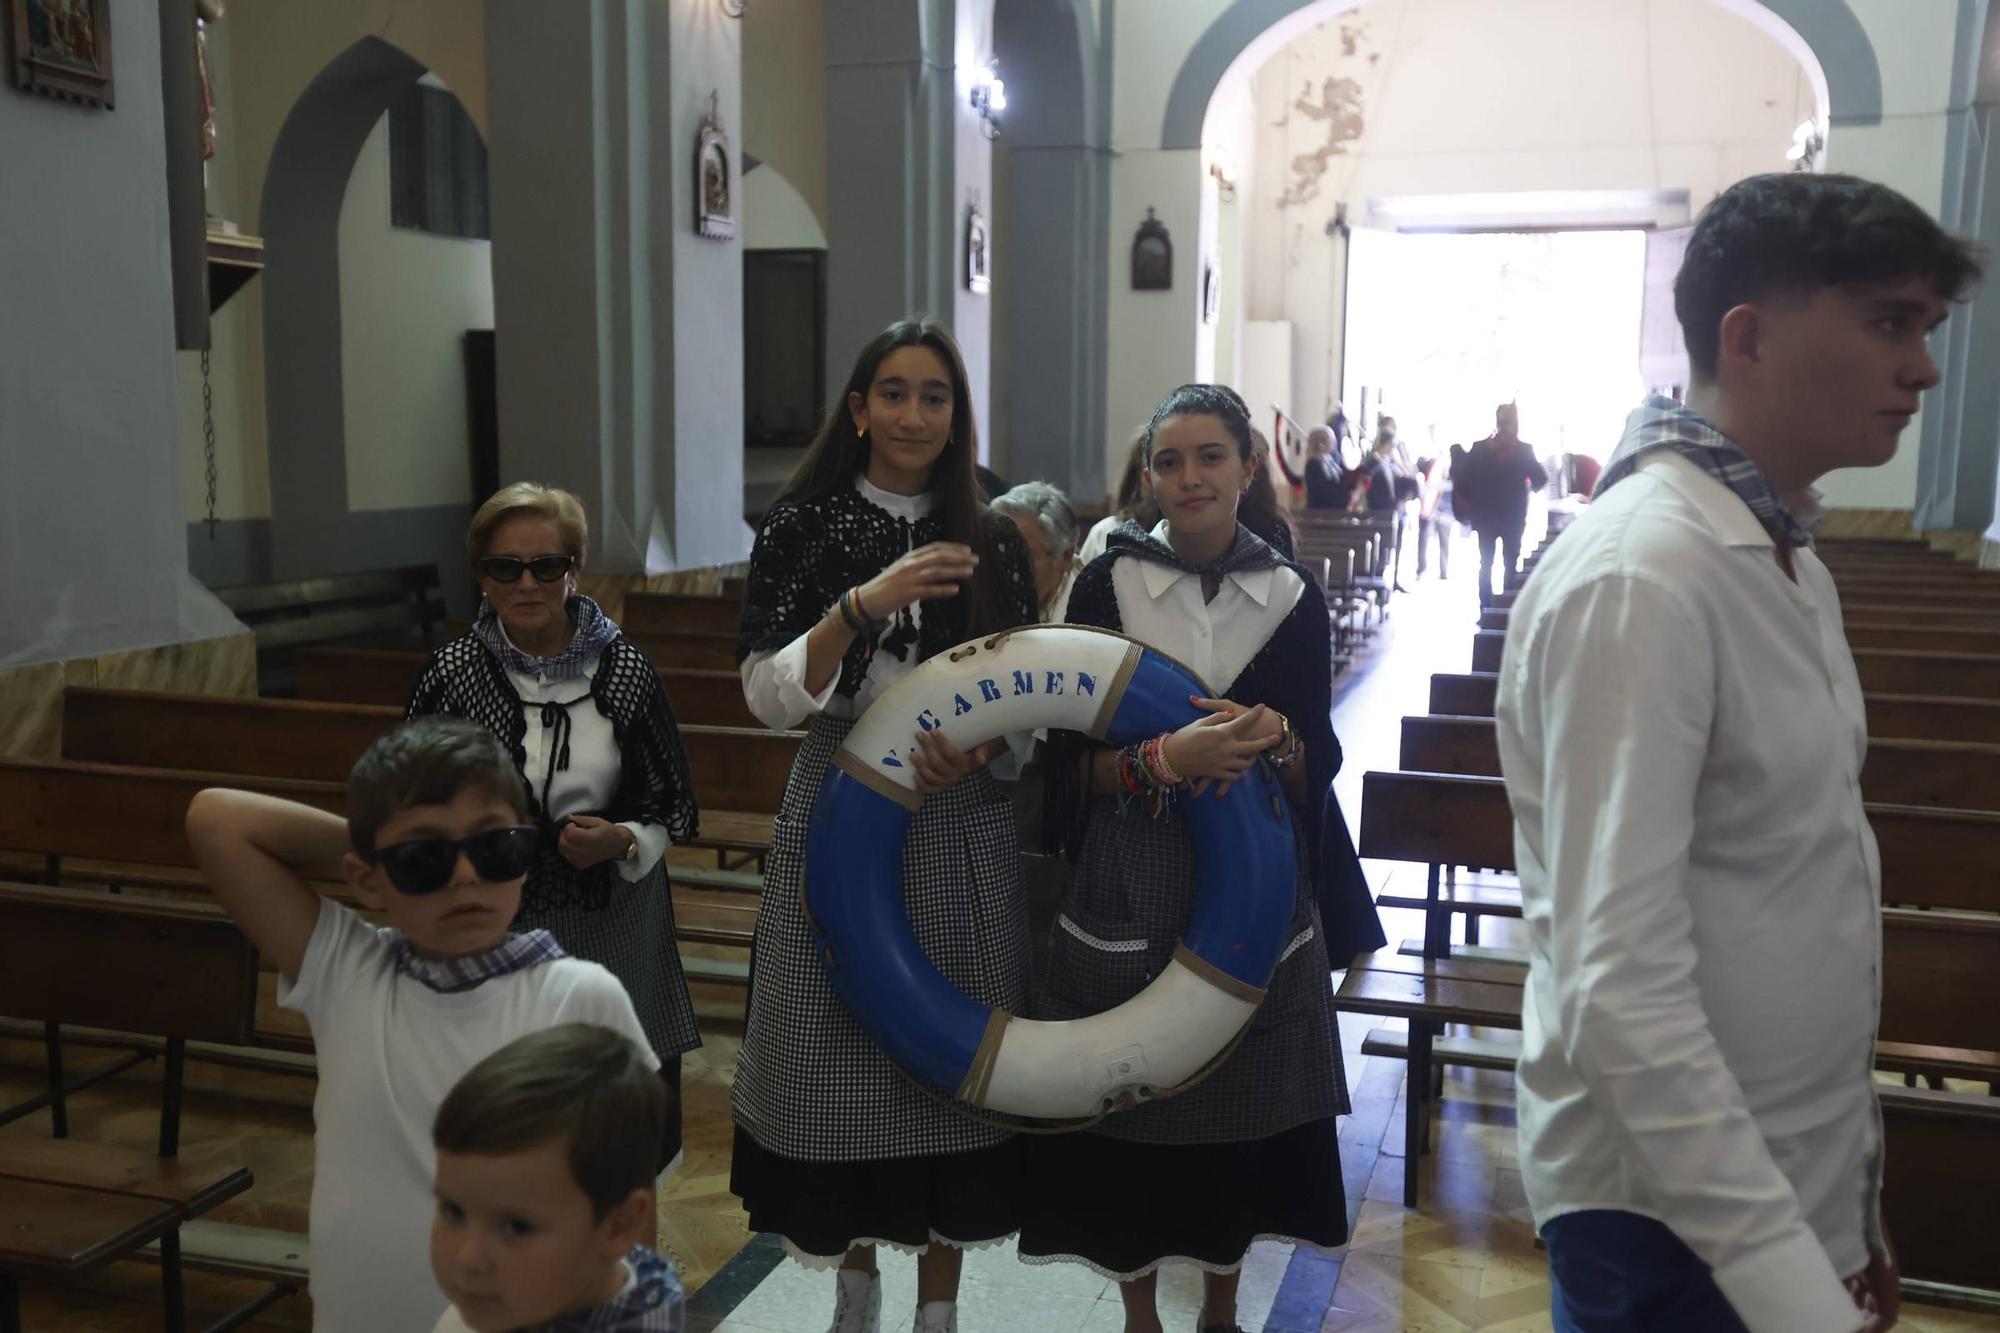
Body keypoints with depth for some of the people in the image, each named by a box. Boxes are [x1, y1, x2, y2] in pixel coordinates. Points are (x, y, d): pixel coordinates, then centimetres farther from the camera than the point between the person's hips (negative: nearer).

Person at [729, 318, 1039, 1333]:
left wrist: (975, 747, -15)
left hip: (962, 832, 1)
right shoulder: (799, 530, 0)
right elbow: (768, 697, -10)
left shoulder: (991, 542, 5)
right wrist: (864, 605, -24)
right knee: (841, 1054, 5)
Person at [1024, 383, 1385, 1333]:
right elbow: (1069, 760, -5)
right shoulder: (1106, 584, -3)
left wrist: (1272, 742, -19)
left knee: (1240, 1110, 11)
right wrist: (1166, 759, -23)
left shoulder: (1292, 596, 2)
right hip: (1128, 894, -1)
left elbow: (1320, 764, 2)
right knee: (1130, 1110, 6)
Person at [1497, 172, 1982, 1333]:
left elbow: (1805, 902, 11)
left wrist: (1851, 1208, 13)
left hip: (1804, 1191, 8)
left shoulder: (1792, 567, 7)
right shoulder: (1639, 581, -23)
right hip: (1676, 1216, -8)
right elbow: (1621, 987, -27)